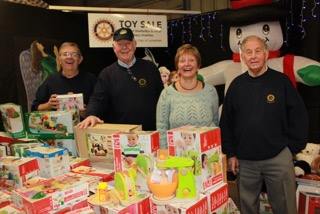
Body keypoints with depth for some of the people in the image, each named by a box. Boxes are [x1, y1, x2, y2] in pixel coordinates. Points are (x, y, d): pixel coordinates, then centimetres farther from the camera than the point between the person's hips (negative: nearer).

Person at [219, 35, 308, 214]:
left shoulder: (281, 81, -4)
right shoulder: (236, 85, 2)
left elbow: (299, 117, -2)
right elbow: (226, 122, 5)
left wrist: (292, 148, -3)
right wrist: (231, 153, 4)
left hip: (278, 158, -2)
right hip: (245, 160, 2)